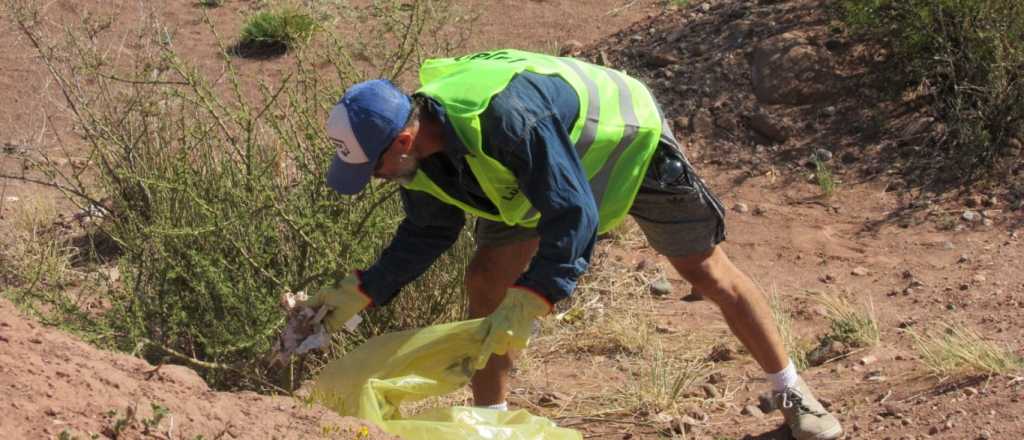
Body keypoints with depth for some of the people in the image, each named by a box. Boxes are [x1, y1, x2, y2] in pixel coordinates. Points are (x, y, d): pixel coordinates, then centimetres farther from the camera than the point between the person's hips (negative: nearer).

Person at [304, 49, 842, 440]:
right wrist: (361, 292, -14)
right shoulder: (421, 148, -20)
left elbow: (574, 214, -45)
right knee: (485, 278, -5)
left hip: (630, 140, -7)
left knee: (709, 272, 2)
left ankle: (793, 395, 18)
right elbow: (426, 235, -3)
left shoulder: (504, 115, -46)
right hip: (540, 175, 7)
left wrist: (528, 302, -52)